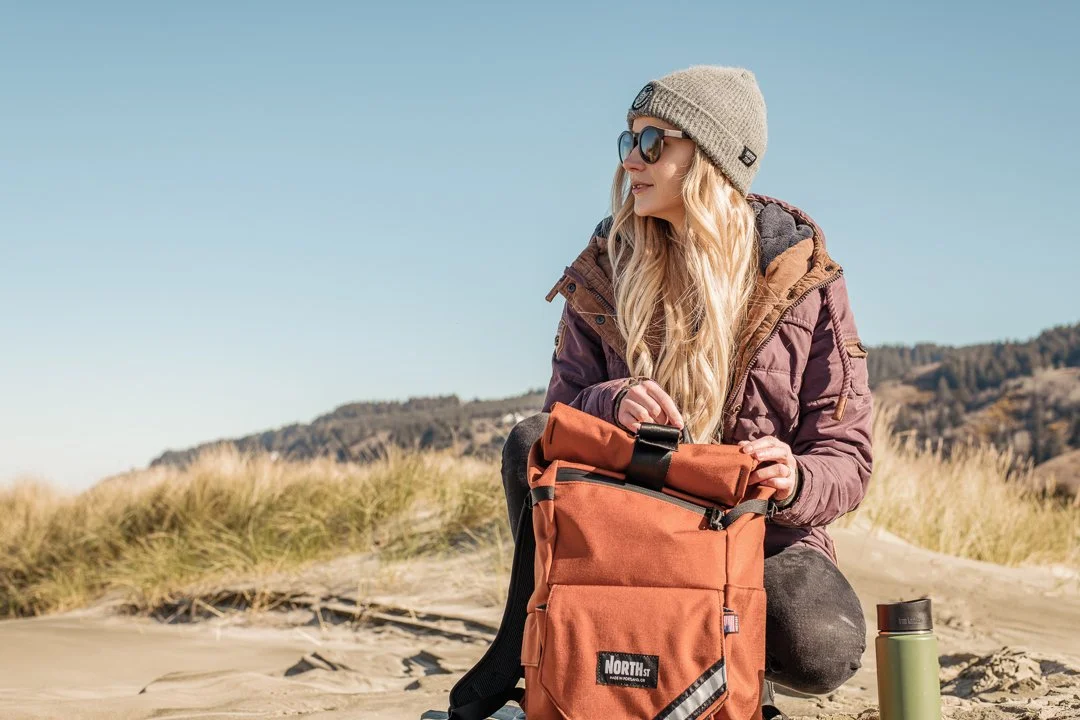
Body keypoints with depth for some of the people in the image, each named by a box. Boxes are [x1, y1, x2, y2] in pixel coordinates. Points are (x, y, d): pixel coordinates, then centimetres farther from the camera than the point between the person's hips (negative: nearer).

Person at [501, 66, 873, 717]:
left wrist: (794, 482, -30)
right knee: (532, 441, -24)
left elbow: (847, 457, -6)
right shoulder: (609, 268, 0)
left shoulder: (804, 280, -7)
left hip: (762, 527, -2)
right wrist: (613, 404, -25)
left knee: (821, 650, -32)